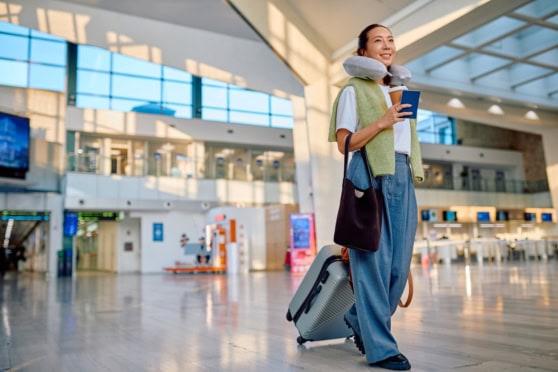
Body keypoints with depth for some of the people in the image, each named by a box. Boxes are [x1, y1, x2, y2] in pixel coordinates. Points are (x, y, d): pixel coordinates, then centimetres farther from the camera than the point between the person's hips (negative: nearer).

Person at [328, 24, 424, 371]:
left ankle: (361, 319, 26)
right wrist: (382, 122, -14)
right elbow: (343, 143, -4)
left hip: (402, 176, 7)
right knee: (374, 259, -6)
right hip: (371, 175, -7)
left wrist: (409, 177, 18)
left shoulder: (400, 90, 24)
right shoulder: (354, 90, 4)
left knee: (400, 261, 5)